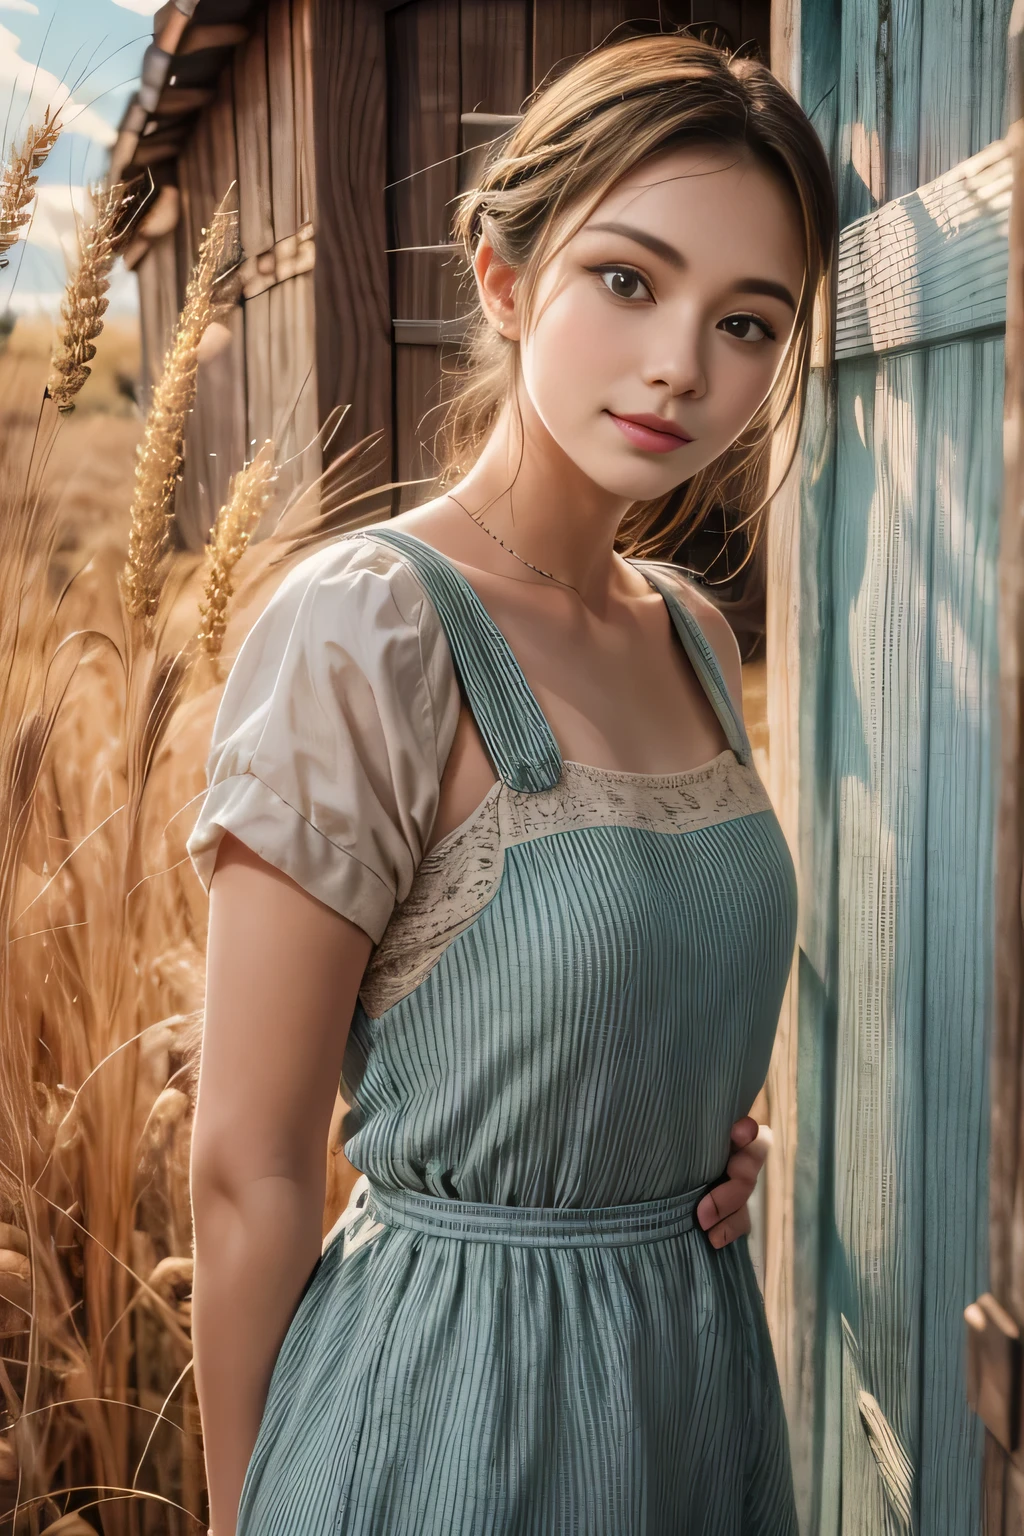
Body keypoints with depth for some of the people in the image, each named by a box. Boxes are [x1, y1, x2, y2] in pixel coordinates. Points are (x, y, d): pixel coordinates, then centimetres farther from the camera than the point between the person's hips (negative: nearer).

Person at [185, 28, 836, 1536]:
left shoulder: (694, 634, 1)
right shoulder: (361, 633, -21)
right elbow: (249, 1171, -17)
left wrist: (712, 1134, -1)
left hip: (704, 1352, 7)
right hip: (459, 1381, -7)